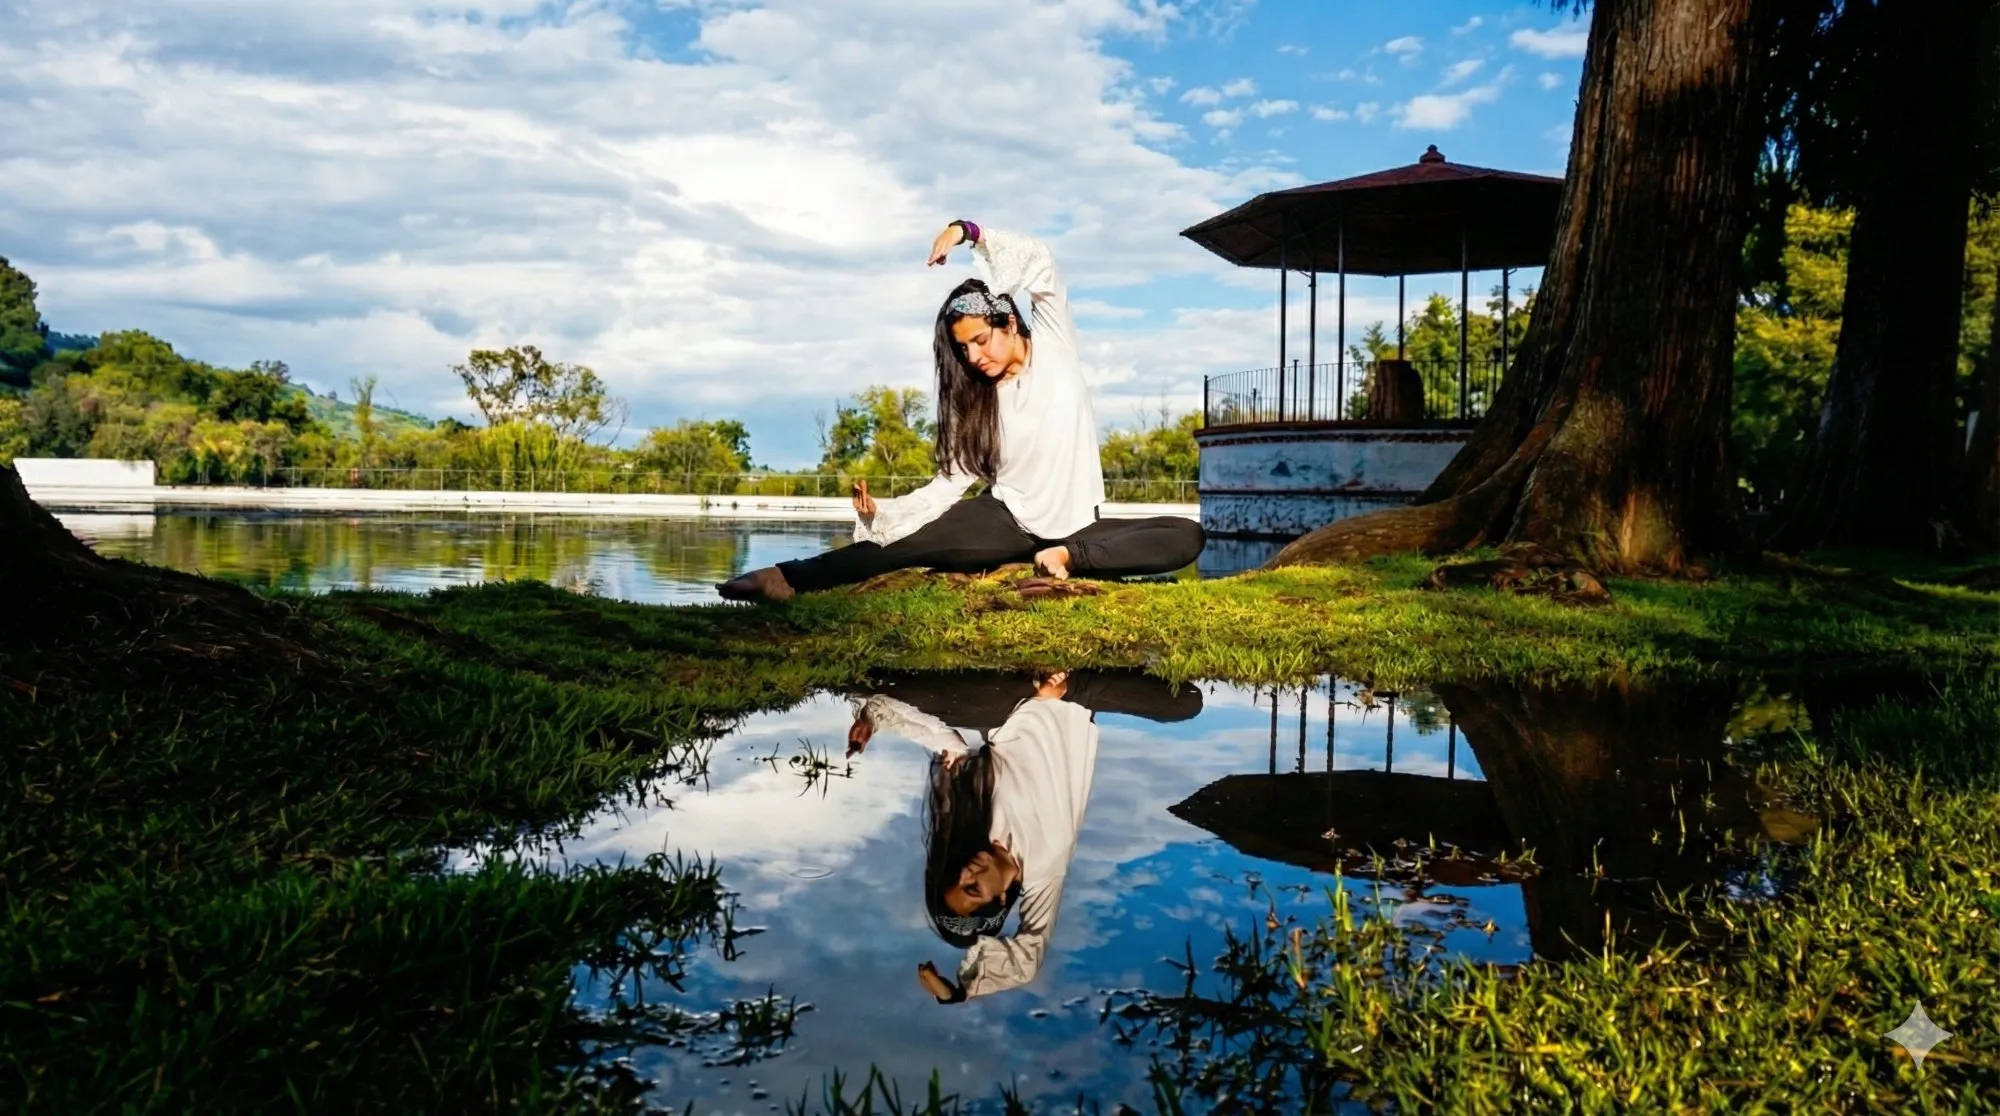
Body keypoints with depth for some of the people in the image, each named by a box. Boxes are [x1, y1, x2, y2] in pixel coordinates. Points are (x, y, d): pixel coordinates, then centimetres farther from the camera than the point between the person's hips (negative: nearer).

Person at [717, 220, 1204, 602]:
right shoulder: (977, 399, 4)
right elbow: (954, 479, -3)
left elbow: (1038, 259, -10)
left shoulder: (1054, 347, 0)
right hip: (1007, 519, 1)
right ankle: (789, 577, -26)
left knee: (1187, 537, -25)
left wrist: (967, 231, -15)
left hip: (1075, 525, 0)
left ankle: (1065, 557, -29)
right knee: (913, 545, -24)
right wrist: (884, 512, -15)